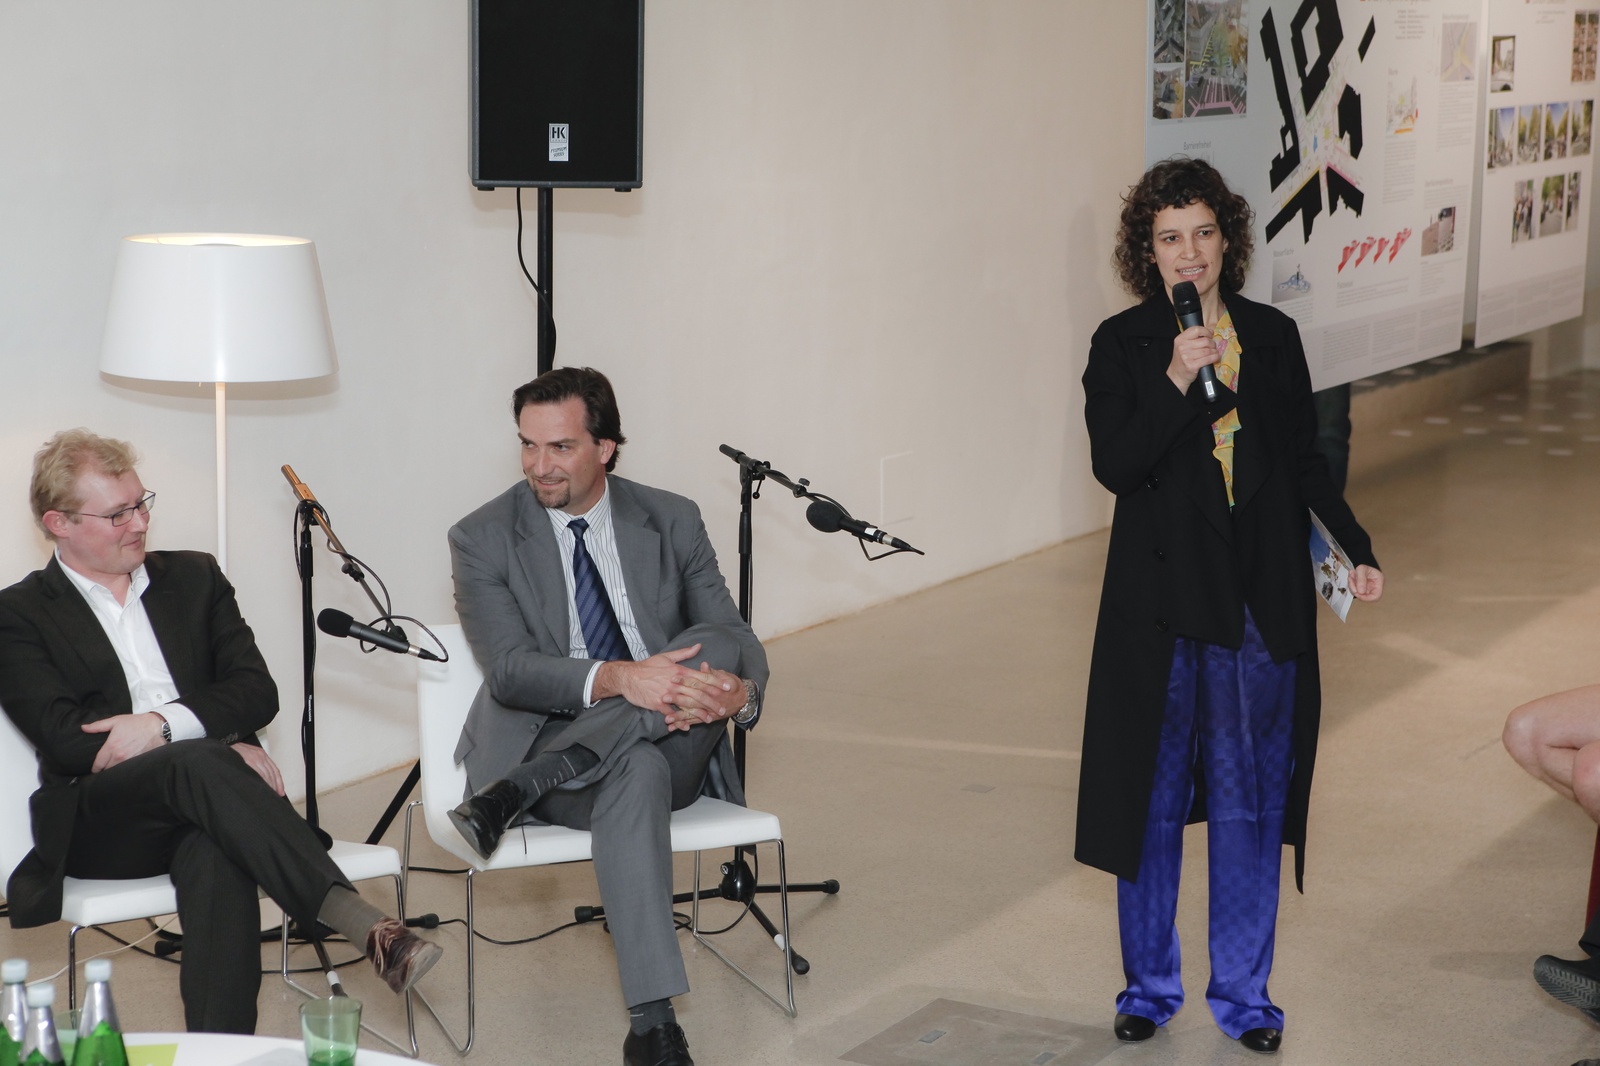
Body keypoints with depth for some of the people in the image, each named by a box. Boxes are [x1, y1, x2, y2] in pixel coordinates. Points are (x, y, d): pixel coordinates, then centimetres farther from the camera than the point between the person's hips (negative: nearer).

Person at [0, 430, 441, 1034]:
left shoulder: (194, 578, 20)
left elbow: (257, 691, 9)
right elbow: (65, 739, -6)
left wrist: (163, 724, -12)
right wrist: (223, 751, -14)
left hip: (198, 794, 3)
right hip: (97, 821, -2)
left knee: (216, 858, -36)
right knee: (199, 763, -36)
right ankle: (364, 926, -48)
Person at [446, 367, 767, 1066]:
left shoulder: (673, 522, 7)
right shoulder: (484, 539, 0)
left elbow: (742, 646, 2)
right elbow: (509, 670, -14)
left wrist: (738, 691, -24)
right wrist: (615, 680, -33)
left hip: (672, 745, 3)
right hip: (548, 736, -3)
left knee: (716, 645, -27)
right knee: (636, 771, -38)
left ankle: (523, 786, -30)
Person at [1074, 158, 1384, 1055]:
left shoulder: (1274, 336, 5)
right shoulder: (1123, 344, -2)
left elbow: (1306, 461, 12)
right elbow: (1113, 465, -12)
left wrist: (1357, 547, 2)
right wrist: (1176, 382, -22)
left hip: (1263, 602, 2)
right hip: (1164, 602, -2)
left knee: (1250, 801, 8)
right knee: (1155, 797, 8)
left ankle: (1243, 993, 21)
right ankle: (1151, 985, 24)